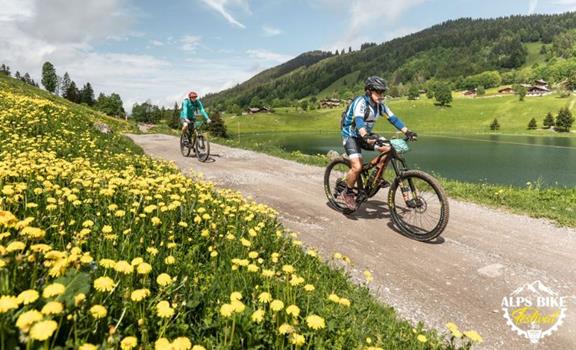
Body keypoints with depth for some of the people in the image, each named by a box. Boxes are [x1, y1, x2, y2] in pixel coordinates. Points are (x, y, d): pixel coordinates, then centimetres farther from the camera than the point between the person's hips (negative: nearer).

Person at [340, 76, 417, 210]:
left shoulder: (380, 105, -1)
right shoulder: (360, 102, -23)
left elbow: (393, 118, -3)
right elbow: (358, 120, -39)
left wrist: (407, 132, -15)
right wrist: (366, 137, -56)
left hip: (367, 135, 7)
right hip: (351, 136, -7)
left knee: (388, 149, -11)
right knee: (357, 167, -22)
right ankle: (347, 193, 0)